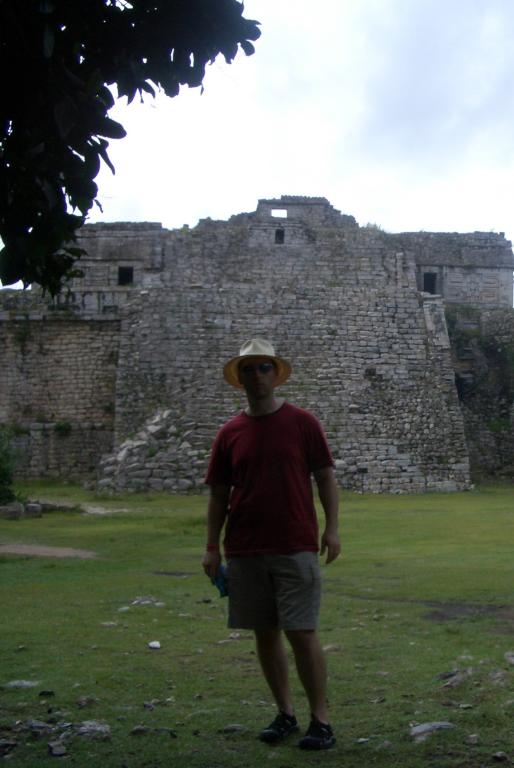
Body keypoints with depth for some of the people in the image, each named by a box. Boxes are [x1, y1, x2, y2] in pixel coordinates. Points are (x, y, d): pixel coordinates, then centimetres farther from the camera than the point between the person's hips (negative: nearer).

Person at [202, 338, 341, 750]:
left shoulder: (303, 422, -1)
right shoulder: (230, 433, 6)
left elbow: (326, 477, 1)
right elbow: (218, 494, 8)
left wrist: (332, 527, -7)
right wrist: (212, 547, 4)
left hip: (295, 549, -3)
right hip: (244, 551, 3)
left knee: (302, 634, -4)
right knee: (266, 634, 9)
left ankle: (321, 720, 8)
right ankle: (285, 714, 23)